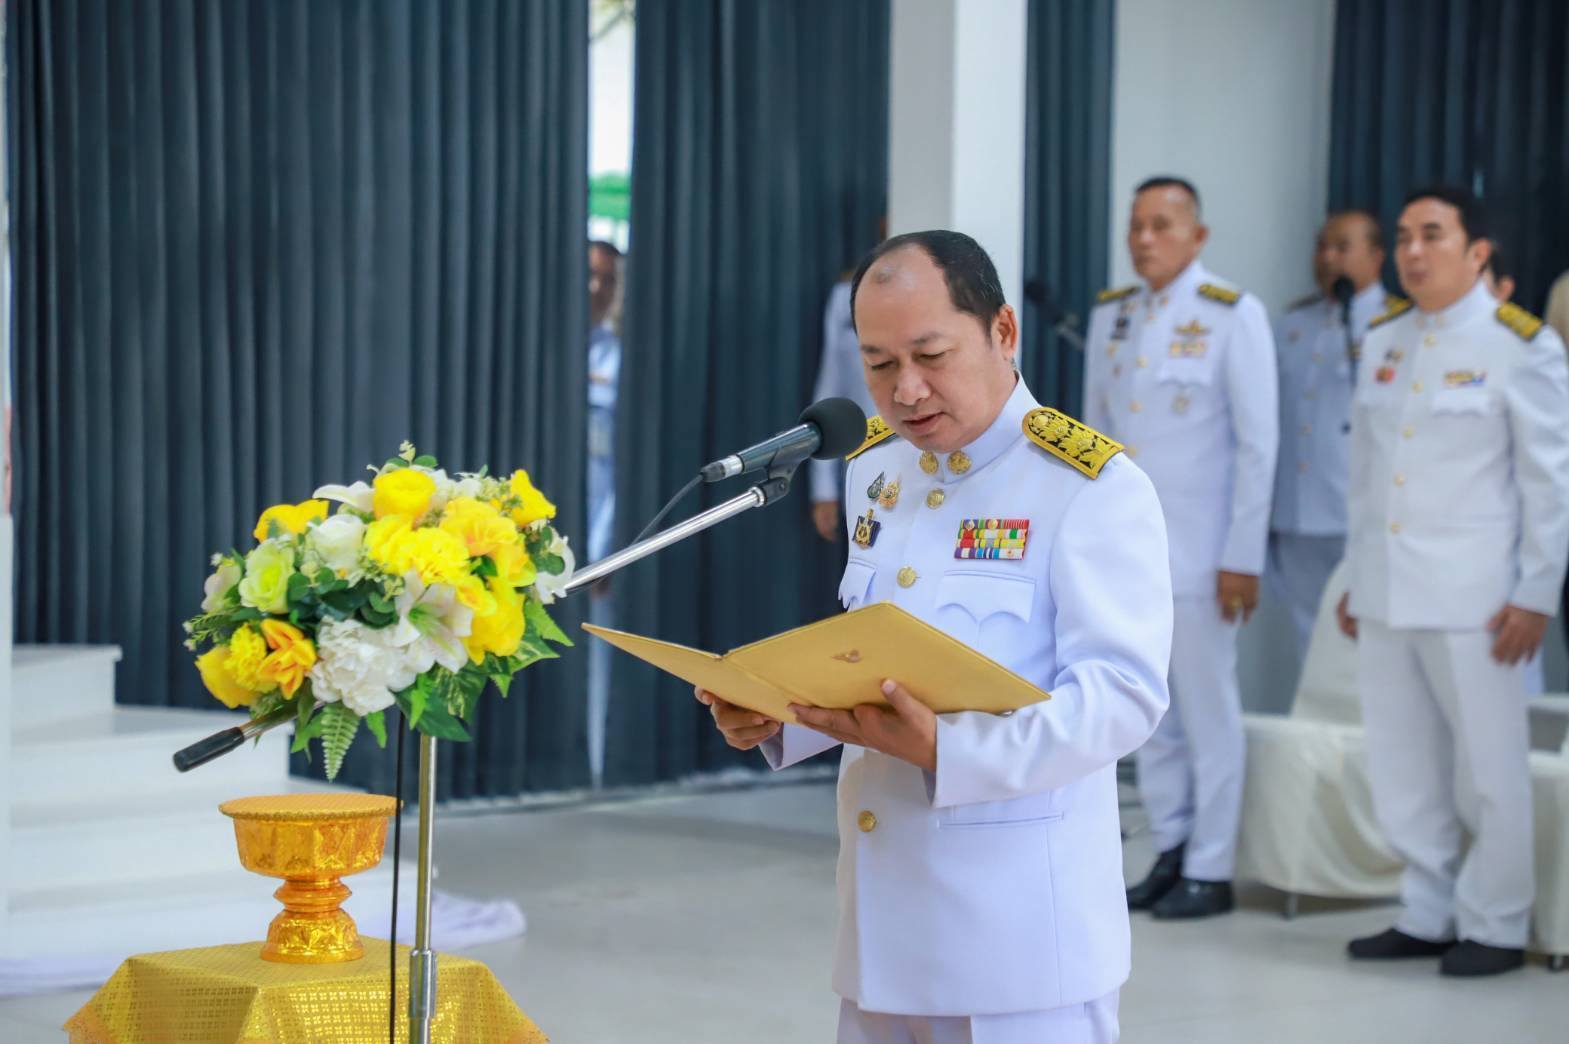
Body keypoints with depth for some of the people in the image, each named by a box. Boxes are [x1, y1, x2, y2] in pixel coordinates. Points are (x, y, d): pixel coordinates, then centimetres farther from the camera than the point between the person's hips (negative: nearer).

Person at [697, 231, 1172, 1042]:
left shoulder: (1093, 487, -11)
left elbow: (1123, 693, -19)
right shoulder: (875, 467, 12)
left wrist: (946, 751, -30)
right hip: (886, 913, 7)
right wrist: (778, 711, 0)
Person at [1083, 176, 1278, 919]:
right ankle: (1170, 853, 18)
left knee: (1208, 712, 1)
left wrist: (1243, 557, -10)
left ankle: (1209, 871, 9)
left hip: (1198, 552, -5)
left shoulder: (1233, 317, -5)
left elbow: (1258, 444, -6)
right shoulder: (1109, 315, 10)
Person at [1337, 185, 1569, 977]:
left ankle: (1493, 927, 12)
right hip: (1385, 597, 6)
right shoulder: (1382, 341, 11)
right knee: (1401, 768, 9)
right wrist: (1357, 578, 14)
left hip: (1471, 598, -6)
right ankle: (1427, 916, 20)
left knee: (1487, 769, 0)